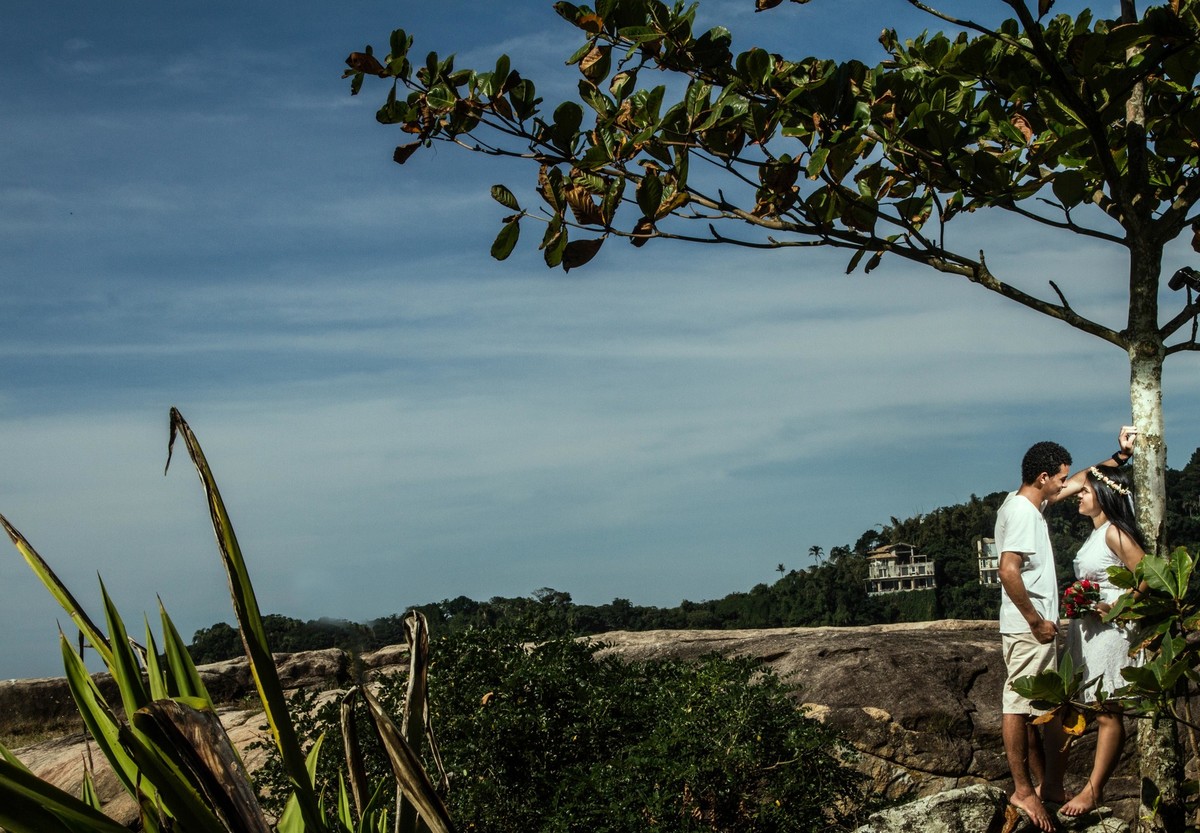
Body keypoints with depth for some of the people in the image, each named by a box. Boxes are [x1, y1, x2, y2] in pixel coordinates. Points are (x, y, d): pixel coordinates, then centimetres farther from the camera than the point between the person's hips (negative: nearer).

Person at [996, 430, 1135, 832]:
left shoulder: (1027, 503, 13)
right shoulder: (1021, 512, -17)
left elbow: (1080, 482, 27)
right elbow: (1009, 571, -27)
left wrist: (1121, 455, 23)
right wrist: (1036, 621, -20)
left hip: (1038, 628, 10)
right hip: (1028, 630, -10)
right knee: (1019, 705, -4)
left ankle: (1046, 785, 21)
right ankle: (1023, 790, 1)